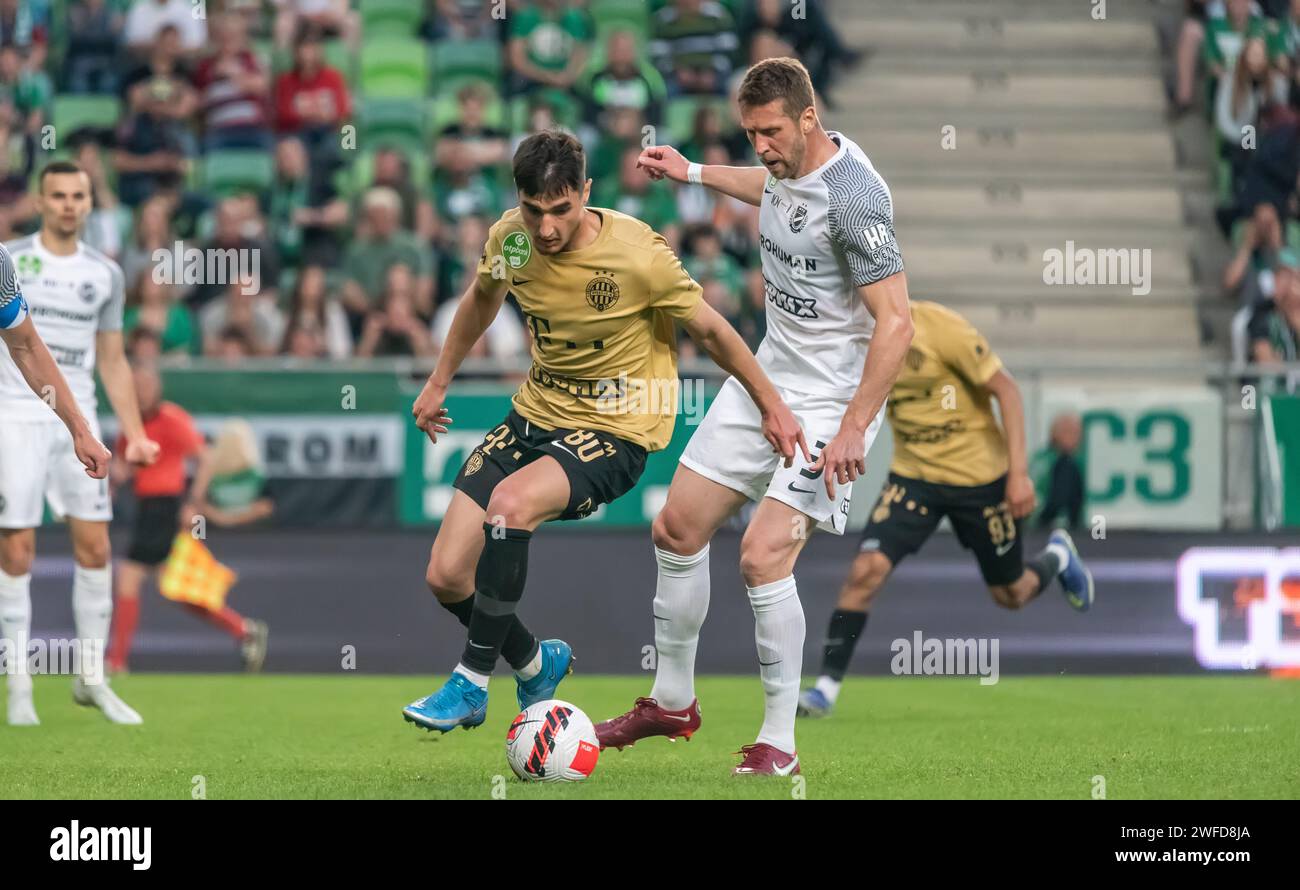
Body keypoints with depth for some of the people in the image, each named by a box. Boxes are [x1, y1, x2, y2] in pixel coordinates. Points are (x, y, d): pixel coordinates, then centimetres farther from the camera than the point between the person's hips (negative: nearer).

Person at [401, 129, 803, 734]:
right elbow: (483, 298, 18)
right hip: (536, 413, 6)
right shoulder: (511, 238, -6)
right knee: (445, 577, -5)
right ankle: (535, 665, 26)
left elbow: (710, 331, -7)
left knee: (511, 501, -35)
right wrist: (439, 383, 25)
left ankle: (471, 683, -23)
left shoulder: (637, 254, -21)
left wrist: (772, 406, 0)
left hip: (616, 432, -6)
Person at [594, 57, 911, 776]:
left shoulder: (853, 197, -25)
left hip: (829, 399, -9)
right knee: (676, 530, 11)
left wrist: (853, 430, -27)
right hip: (764, 377, 9)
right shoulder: (790, 163, 1)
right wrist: (693, 172, 36)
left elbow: (895, 322, -26)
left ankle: (779, 743, -7)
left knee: (763, 557, -20)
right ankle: (673, 701, 29)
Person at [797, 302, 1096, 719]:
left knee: (1012, 595, 12)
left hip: (980, 477, -4)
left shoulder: (936, 325, -23)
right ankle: (827, 686, -13)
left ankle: (1057, 557, 46)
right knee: (866, 570, -18)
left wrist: (1018, 472, -23)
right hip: (913, 477, 4)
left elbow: (1006, 389, -18)